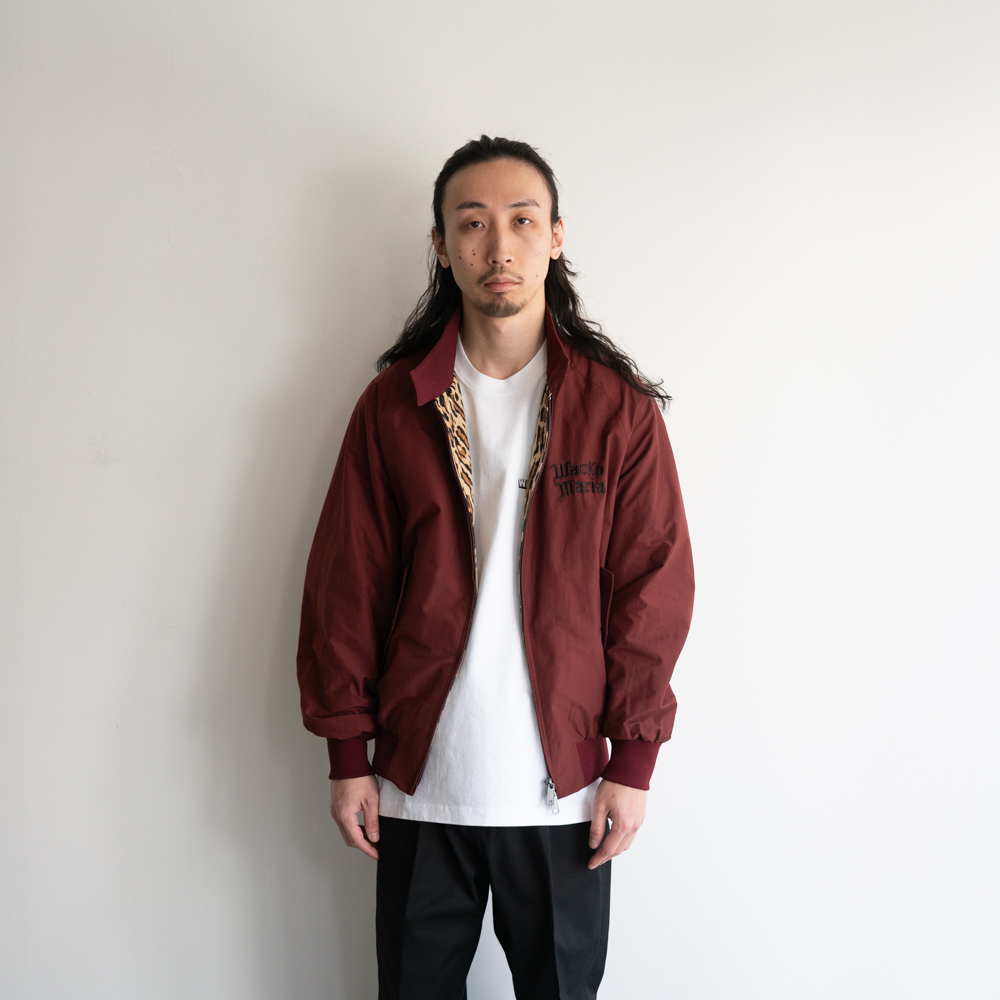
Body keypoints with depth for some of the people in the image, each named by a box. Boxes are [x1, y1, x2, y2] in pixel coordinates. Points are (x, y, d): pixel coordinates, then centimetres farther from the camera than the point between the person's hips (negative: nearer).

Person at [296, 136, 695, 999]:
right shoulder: (394, 405, -1)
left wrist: (634, 762, -4)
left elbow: (653, 588, -3)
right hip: (419, 785, 1)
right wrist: (348, 753, 1)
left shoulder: (619, 406, -3)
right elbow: (346, 588, 1)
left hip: (564, 788, -1)